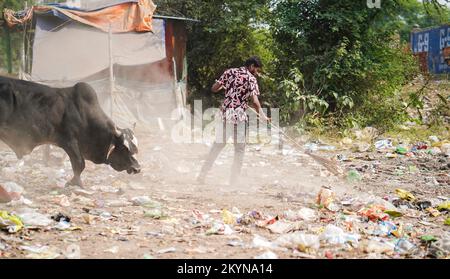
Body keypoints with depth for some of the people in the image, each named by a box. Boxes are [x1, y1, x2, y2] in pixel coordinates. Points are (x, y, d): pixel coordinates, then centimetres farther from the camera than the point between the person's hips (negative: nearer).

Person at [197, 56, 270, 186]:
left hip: (225, 113, 5)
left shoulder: (229, 72, 9)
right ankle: (234, 181, 6)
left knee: (217, 145, 15)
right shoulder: (251, 79, -4)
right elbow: (255, 101, -16)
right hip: (240, 116, -5)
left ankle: (202, 175, 15)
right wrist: (263, 116, -12)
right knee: (239, 149, 7)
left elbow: (214, 89, 9)